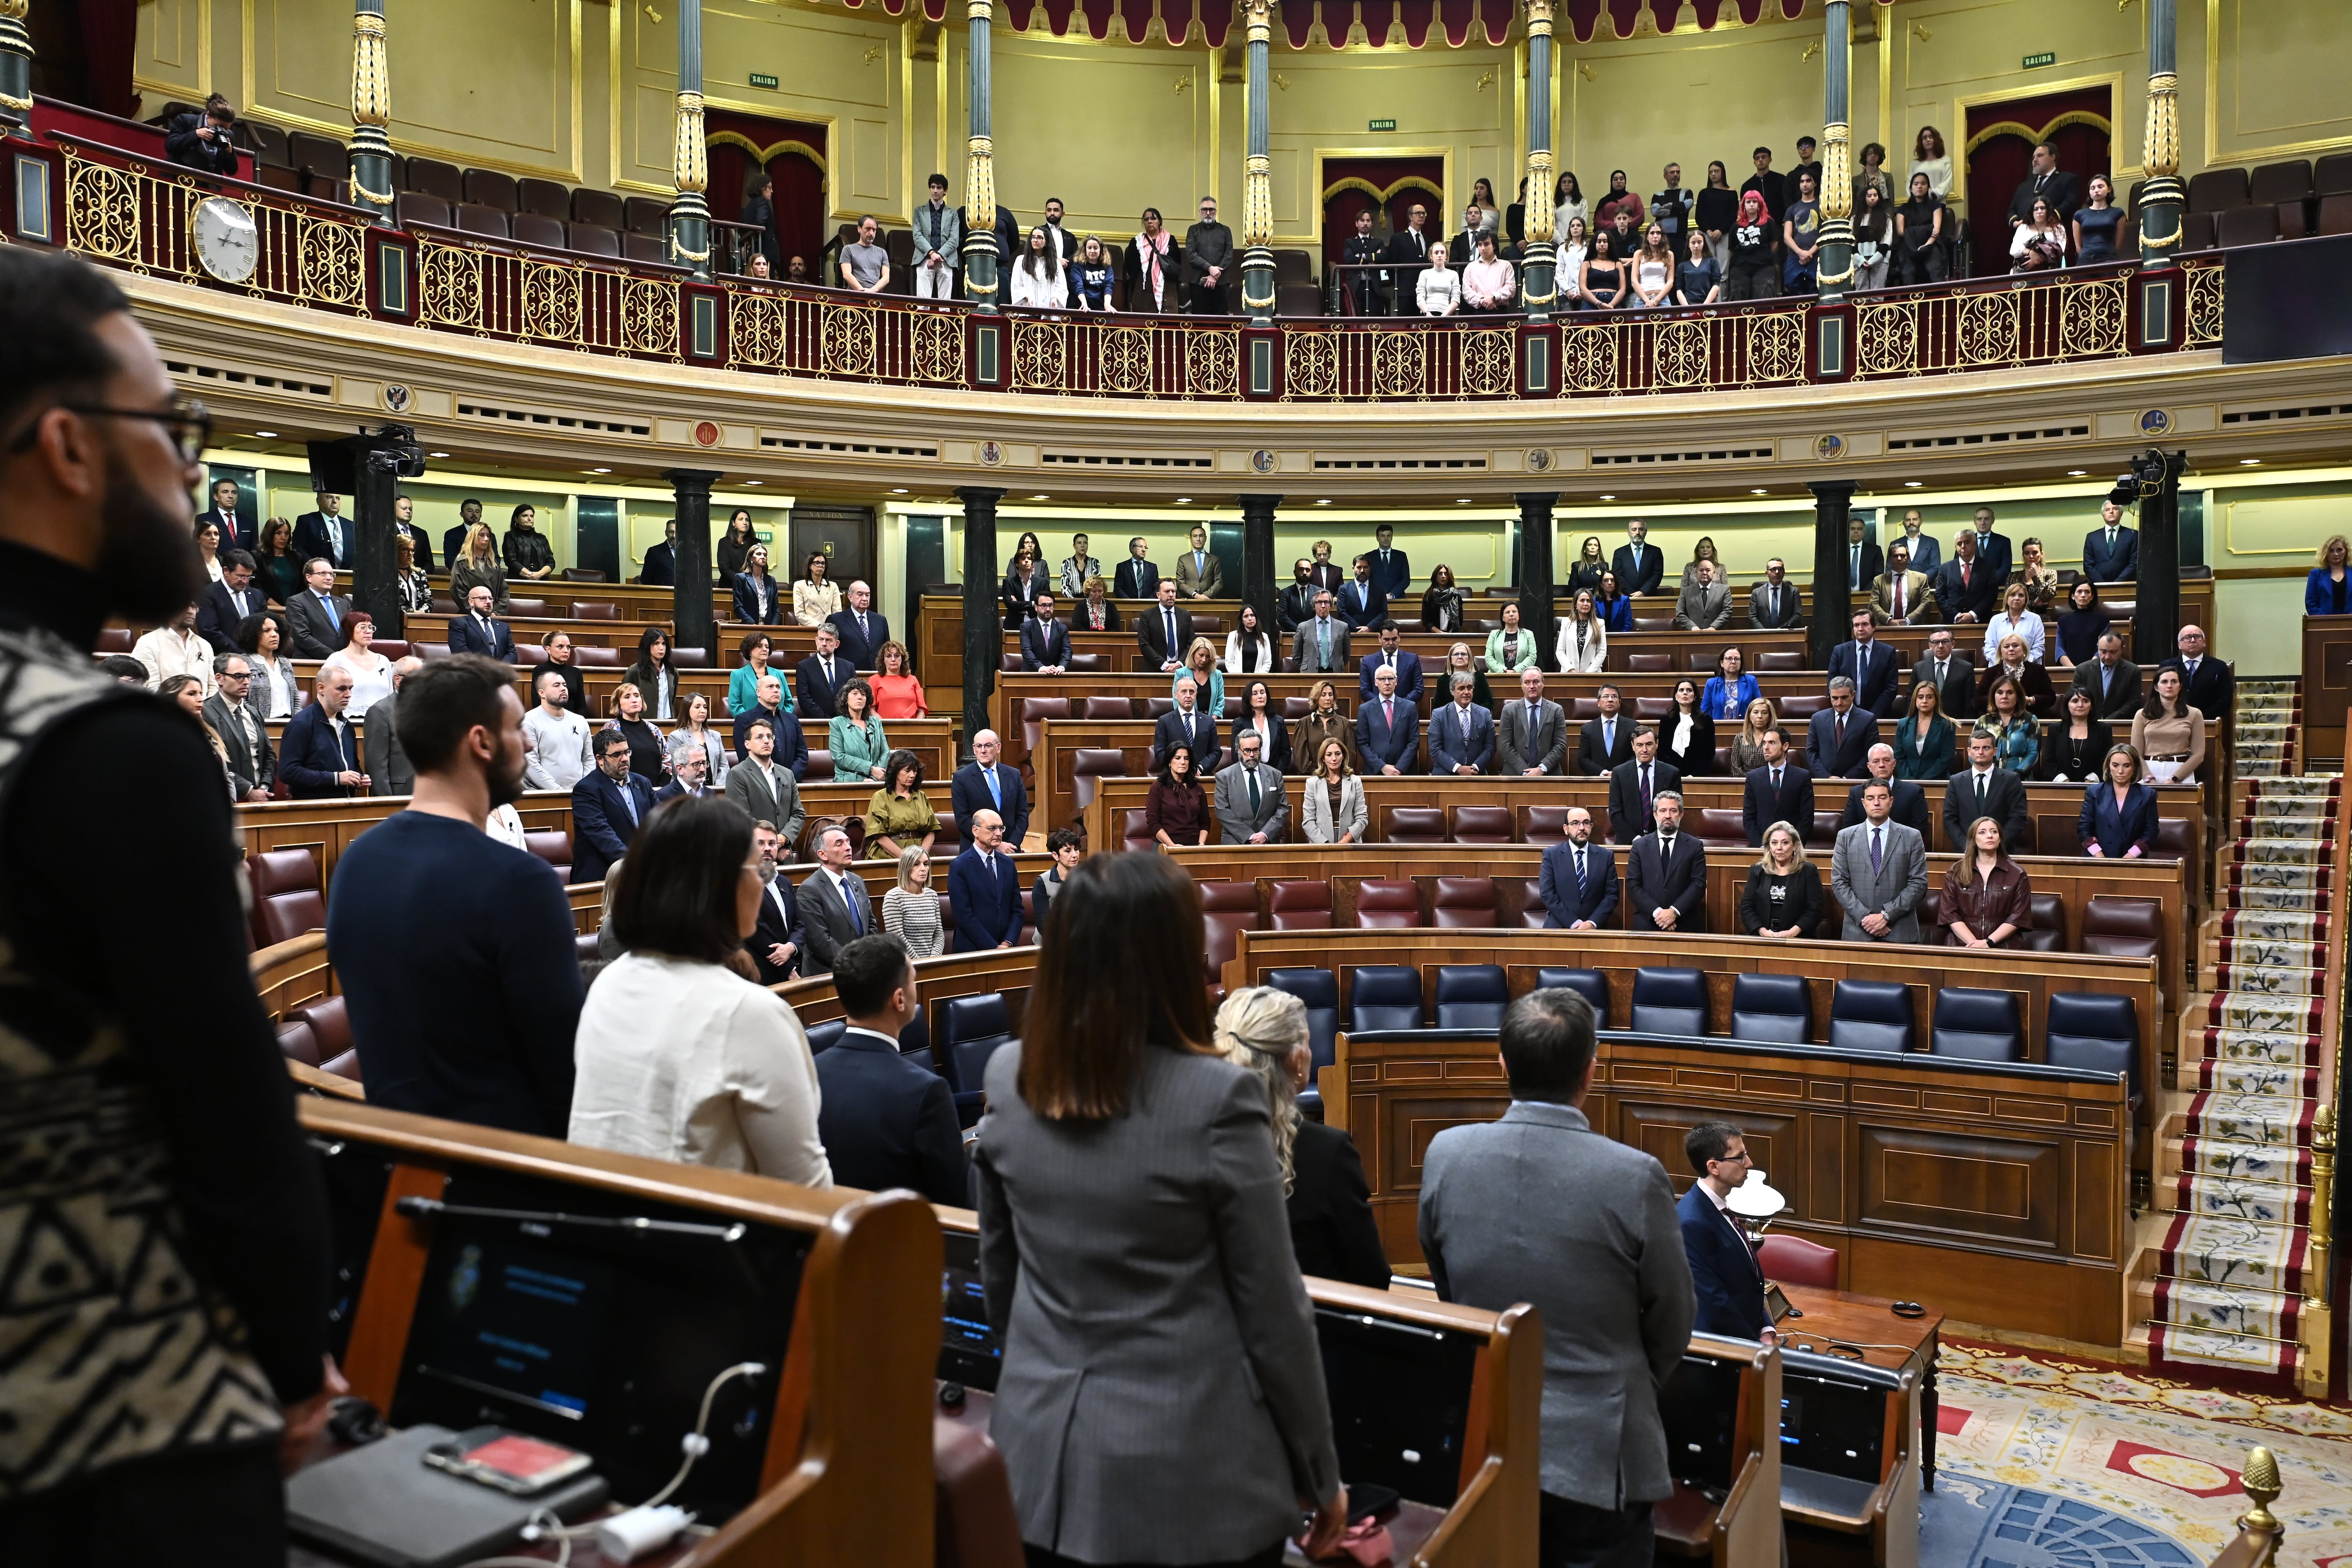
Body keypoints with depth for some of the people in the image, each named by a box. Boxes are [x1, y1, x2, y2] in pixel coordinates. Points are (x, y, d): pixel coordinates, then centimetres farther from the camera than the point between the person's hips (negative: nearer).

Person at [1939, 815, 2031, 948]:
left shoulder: (2017, 875, 10)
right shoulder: (1955, 873, 11)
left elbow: (2018, 917, 3)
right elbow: (1950, 914, 3)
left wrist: (1988, 942, -10)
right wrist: (1973, 942, -11)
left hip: (2003, 947, 0)